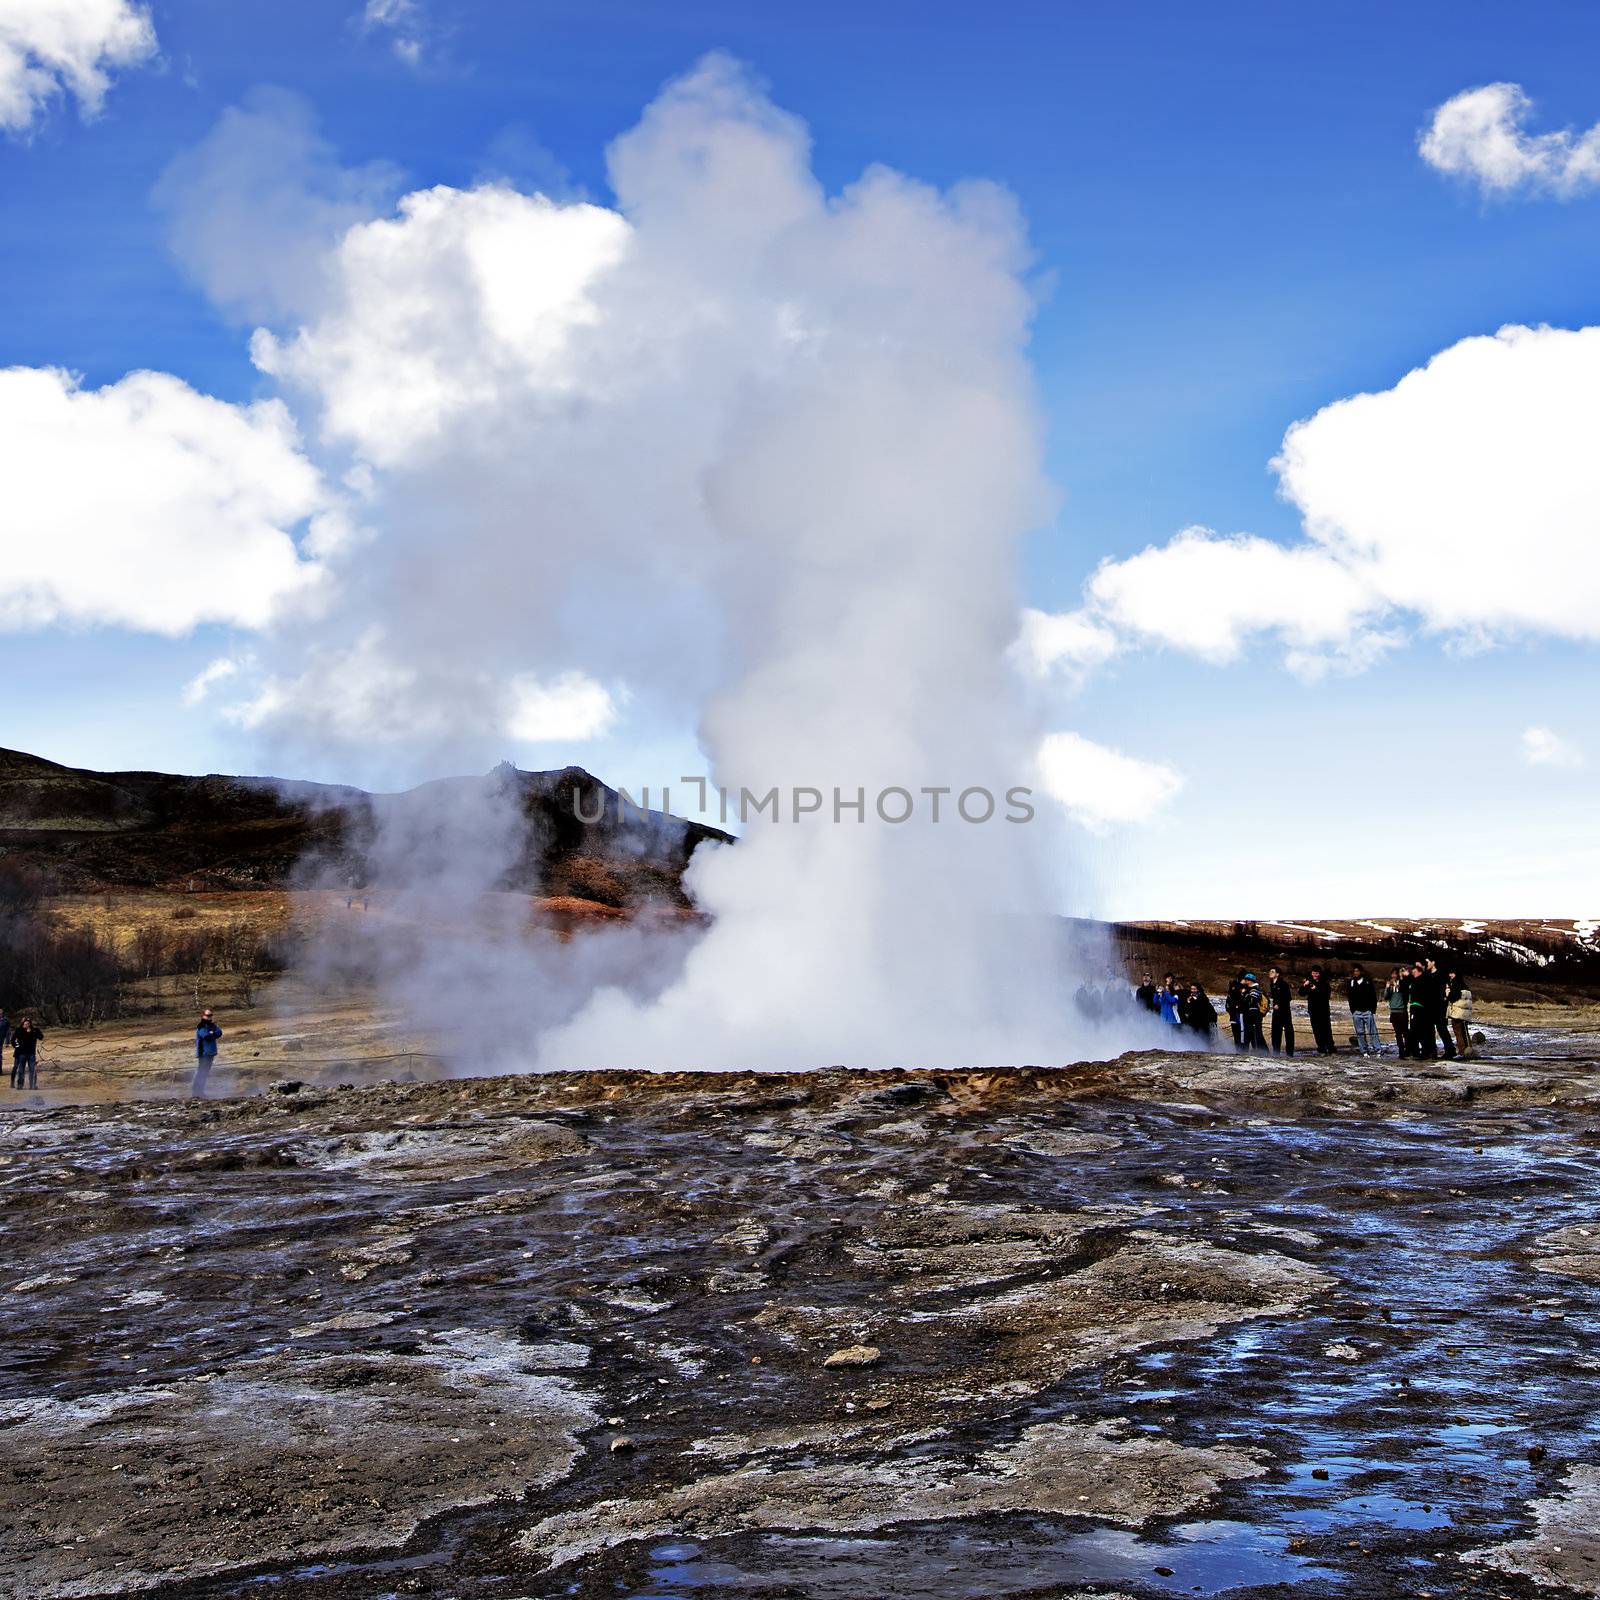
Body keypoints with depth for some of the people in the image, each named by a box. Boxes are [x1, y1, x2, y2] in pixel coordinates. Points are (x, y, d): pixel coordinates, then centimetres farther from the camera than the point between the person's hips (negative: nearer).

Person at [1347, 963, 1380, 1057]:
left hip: (1368, 1011, -3)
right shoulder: (1351, 983, 9)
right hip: (1356, 1012, 3)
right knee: (1360, 1033, 2)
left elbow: (1374, 997, 2)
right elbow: (1350, 998, 11)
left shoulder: (1368, 982, 2)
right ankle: (1364, 1051, 6)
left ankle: (1376, 1049, -4)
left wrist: (1374, 1011, -3)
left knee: (1372, 1031, -6)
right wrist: (1352, 1011, 6)